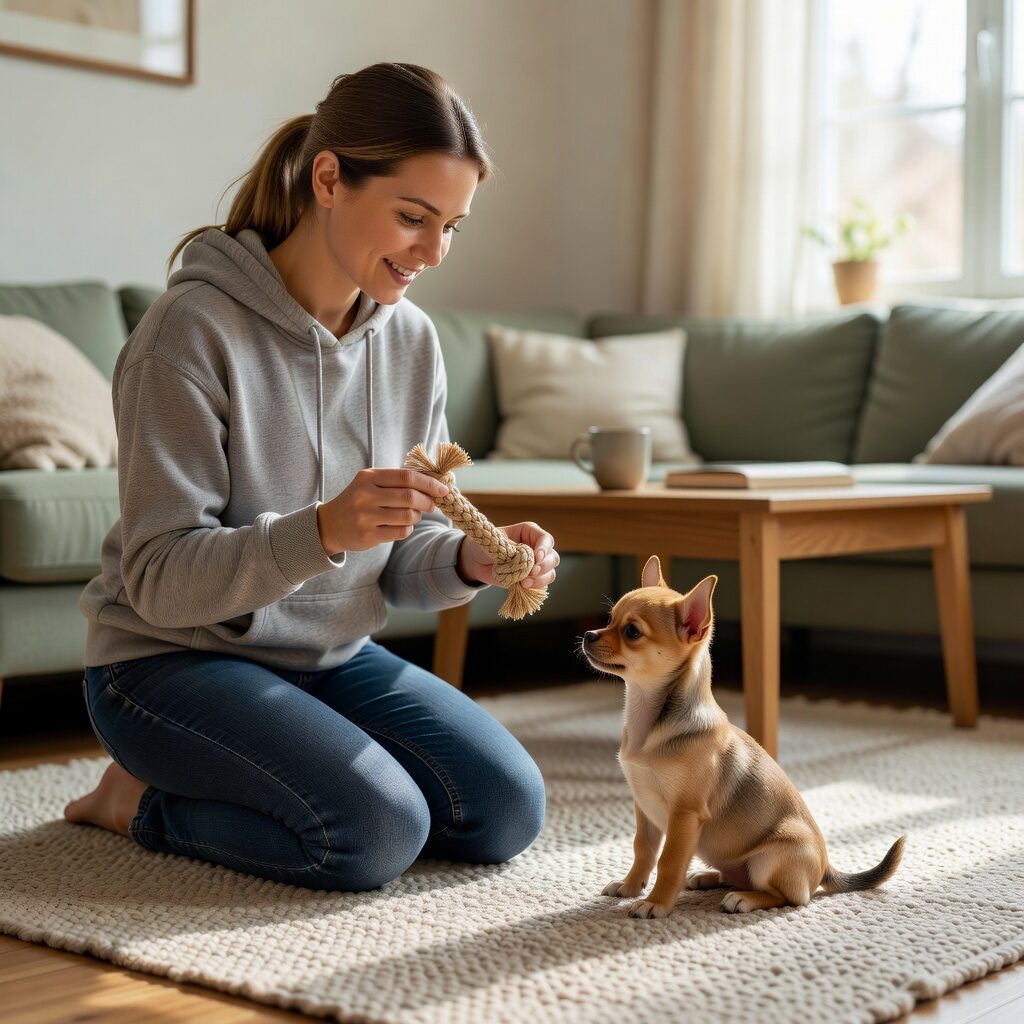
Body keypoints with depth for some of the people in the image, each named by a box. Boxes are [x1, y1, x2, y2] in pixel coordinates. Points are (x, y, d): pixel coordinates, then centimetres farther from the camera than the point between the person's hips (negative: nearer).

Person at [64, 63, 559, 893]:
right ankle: (143, 799, 0)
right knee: (378, 832, -25)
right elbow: (160, 581, -22)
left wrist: (469, 560, -18)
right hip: (175, 659, -7)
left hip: (332, 658, 7)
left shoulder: (411, 339, 0)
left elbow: (402, 557, 5)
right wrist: (323, 530, -38)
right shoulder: (195, 328, -20)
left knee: (507, 810, -6)